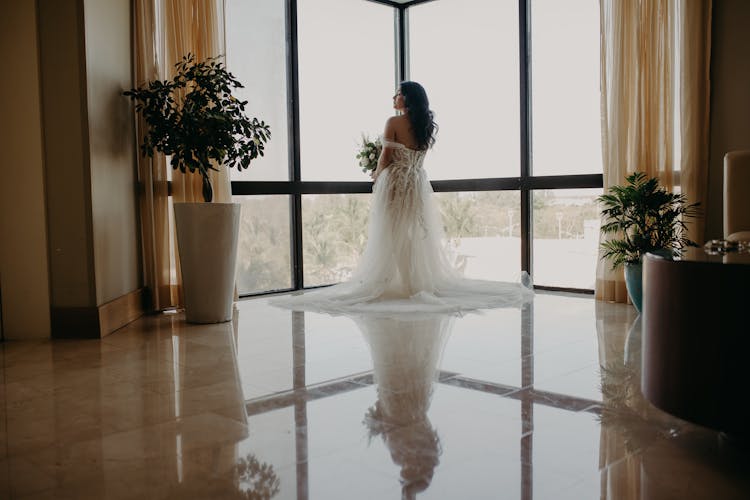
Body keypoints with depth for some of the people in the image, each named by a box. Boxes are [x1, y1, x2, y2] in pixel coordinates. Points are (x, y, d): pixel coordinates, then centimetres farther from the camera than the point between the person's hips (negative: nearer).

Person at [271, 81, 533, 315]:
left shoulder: (394, 122, -11)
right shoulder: (426, 126, 9)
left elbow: (386, 158, -10)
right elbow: (416, 158, 13)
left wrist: (377, 176, 9)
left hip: (394, 183, -6)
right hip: (418, 184, 6)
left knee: (391, 237, 0)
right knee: (419, 237, 10)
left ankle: (391, 284, 2)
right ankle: (424, 281, 13)